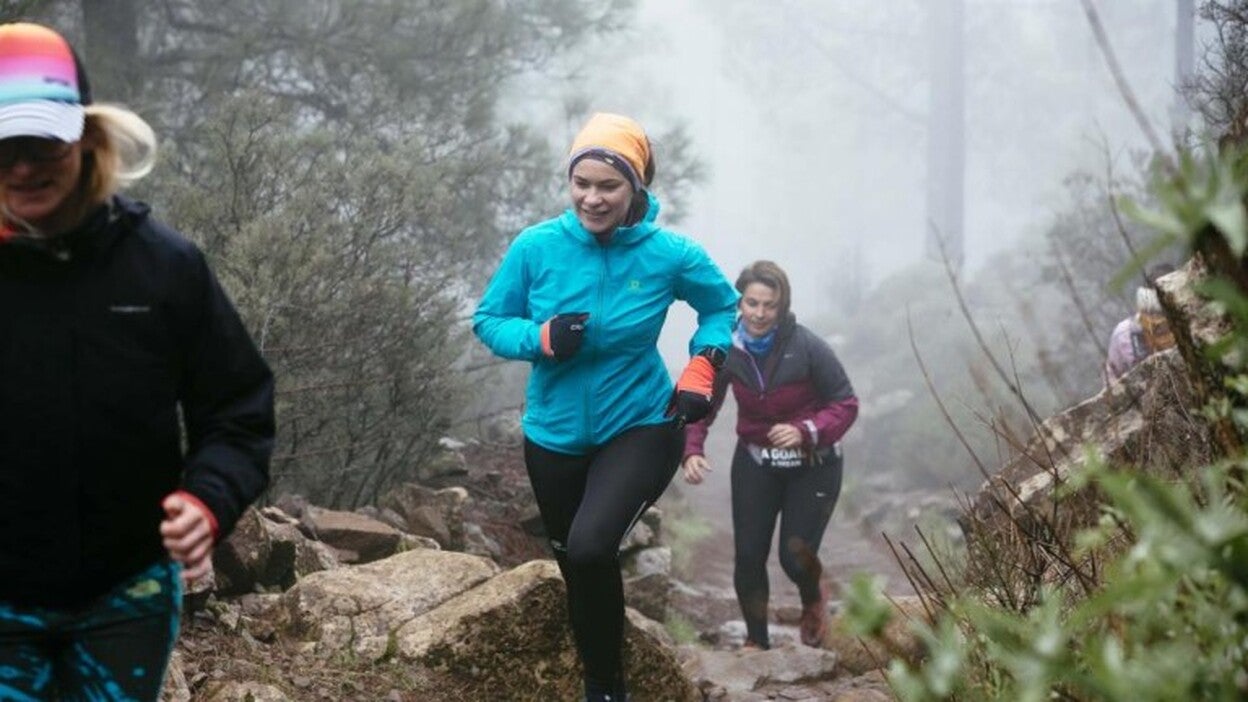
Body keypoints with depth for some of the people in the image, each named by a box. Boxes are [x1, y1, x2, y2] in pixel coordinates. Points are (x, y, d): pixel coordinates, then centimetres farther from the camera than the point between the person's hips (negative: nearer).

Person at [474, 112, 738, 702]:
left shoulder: (669, 254, -13)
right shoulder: (536, 247, -13)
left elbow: (723, 305, 6)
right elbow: (488, 321, -2)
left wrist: (702, 367, -10)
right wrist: (541, 338, -22)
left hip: (640, 427, -3)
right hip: (555, 434, 3)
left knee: (590, 549, -28)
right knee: (575, 566, 18)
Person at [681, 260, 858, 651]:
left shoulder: (808, 348, -22)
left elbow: (845, 404, -16)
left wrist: (806, 431, -32)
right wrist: (691, 451, -24)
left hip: (812, 467, -3)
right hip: (754, 464, 3)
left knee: (795, 556, -9)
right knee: (748, 555, -3)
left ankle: (813, 599, 30)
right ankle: (756, 640, 22)